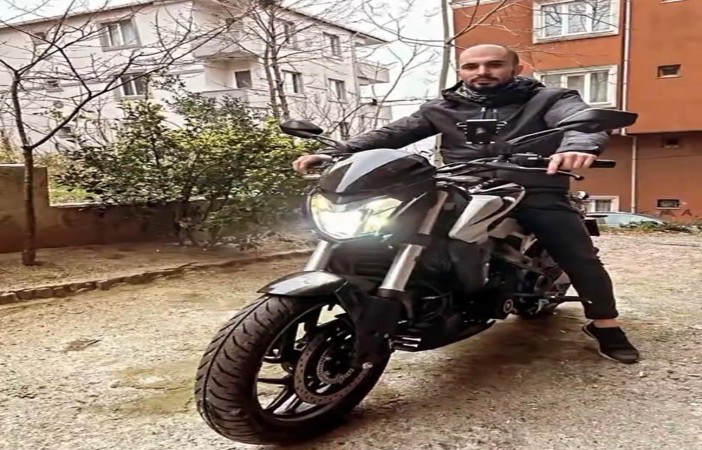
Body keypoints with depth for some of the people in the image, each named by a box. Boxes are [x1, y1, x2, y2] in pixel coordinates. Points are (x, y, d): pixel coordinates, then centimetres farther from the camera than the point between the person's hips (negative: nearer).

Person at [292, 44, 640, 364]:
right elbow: (392, 132, 6)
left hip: (535, 191, -1)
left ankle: (604, 324, 13)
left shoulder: (549, 99, 7)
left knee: (579, 255, -6)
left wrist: (577, 148, -40)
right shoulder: (442, 108, 15)